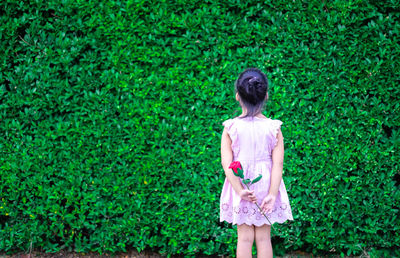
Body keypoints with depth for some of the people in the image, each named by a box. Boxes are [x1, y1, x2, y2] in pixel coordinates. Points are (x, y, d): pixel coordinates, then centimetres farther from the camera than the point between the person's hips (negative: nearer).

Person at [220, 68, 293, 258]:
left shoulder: (231, 128, -7)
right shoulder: (273, 128, -6)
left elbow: (227, 163, -12)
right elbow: (278, 164, -10)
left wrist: (240, 190, -13)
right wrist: (272, 194, -11)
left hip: (240, 186, 0)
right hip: (265, 185, 1)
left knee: (245, 237, 6)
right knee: (264, 237, 8)